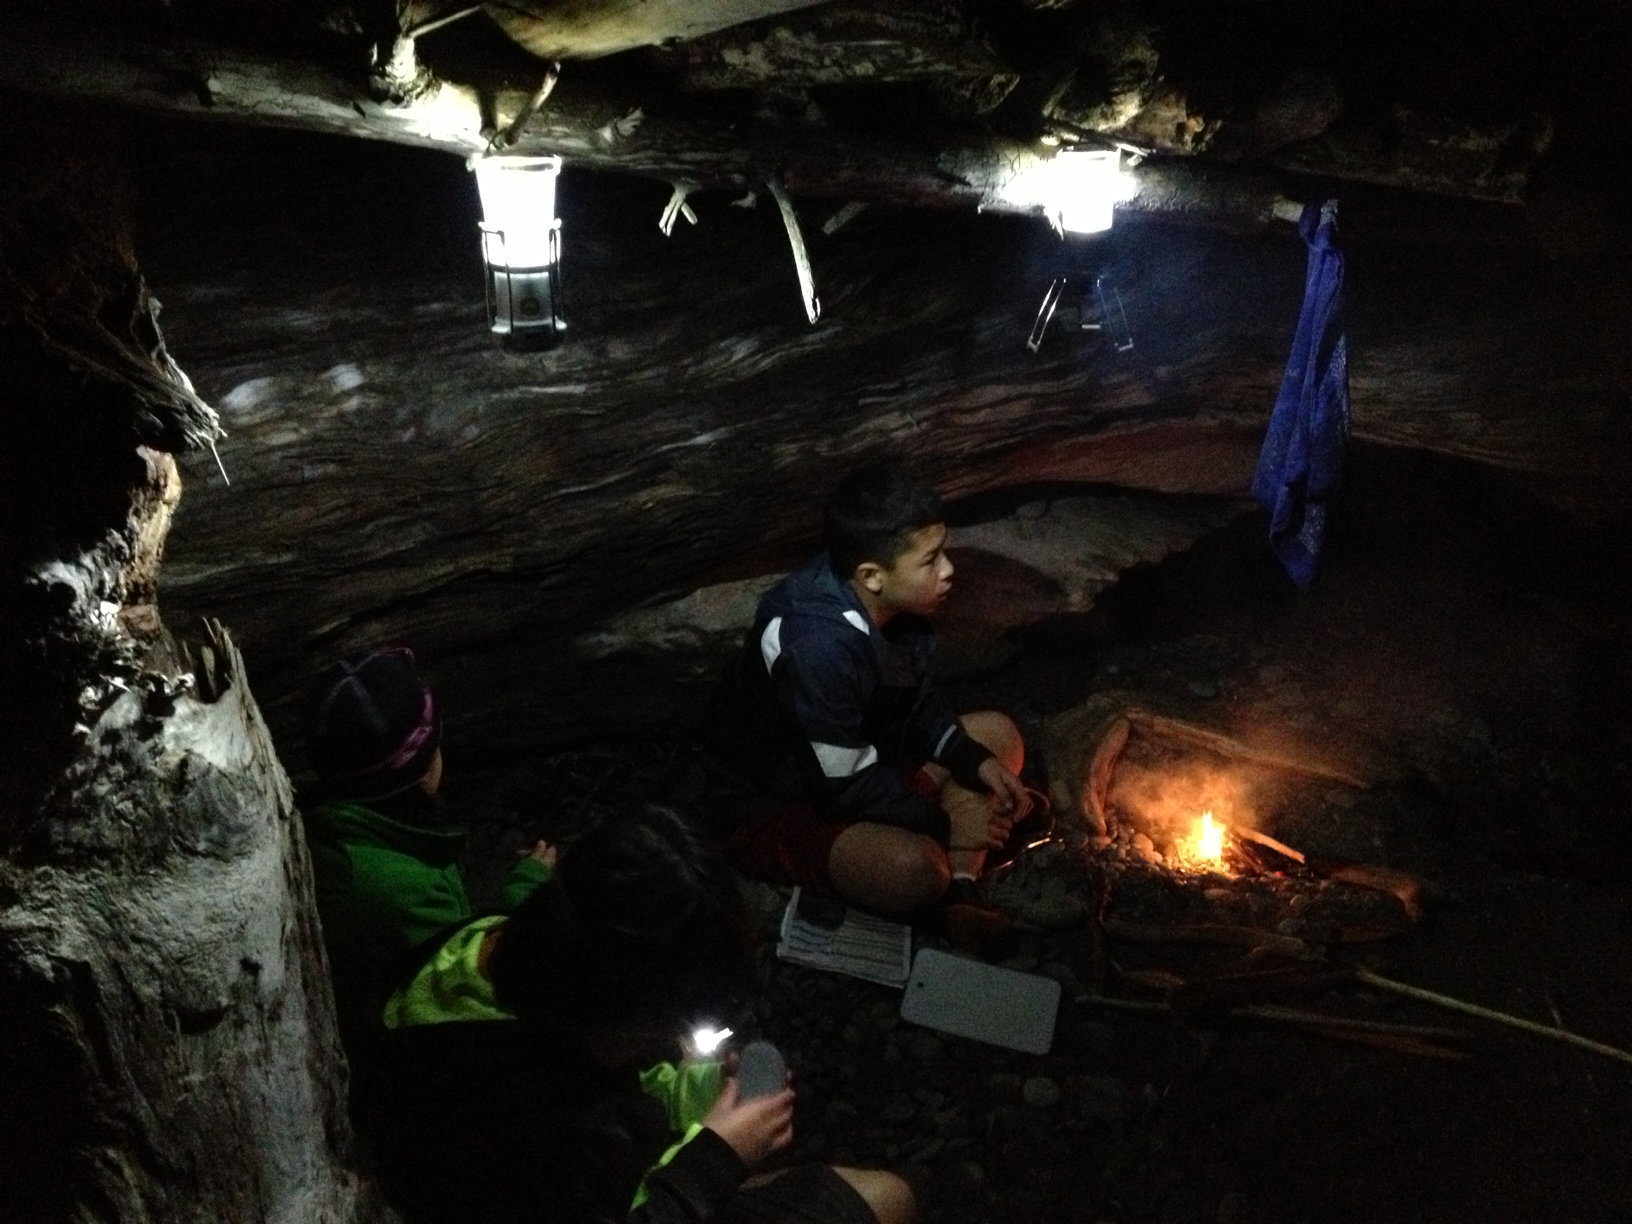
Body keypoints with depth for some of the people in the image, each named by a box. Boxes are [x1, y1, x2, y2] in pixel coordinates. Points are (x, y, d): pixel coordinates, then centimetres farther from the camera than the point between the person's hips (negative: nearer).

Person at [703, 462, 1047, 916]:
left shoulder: (887, 604, -9)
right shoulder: (818, 645, -34)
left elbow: (914, 703, 8)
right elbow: (844, 785, -26)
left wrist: (975, 760, -6)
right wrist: (943, 823, -15)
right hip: (774, 809, -9)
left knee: (997, 733, 4)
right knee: (916, 867, -35)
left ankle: (959, 893, -8)